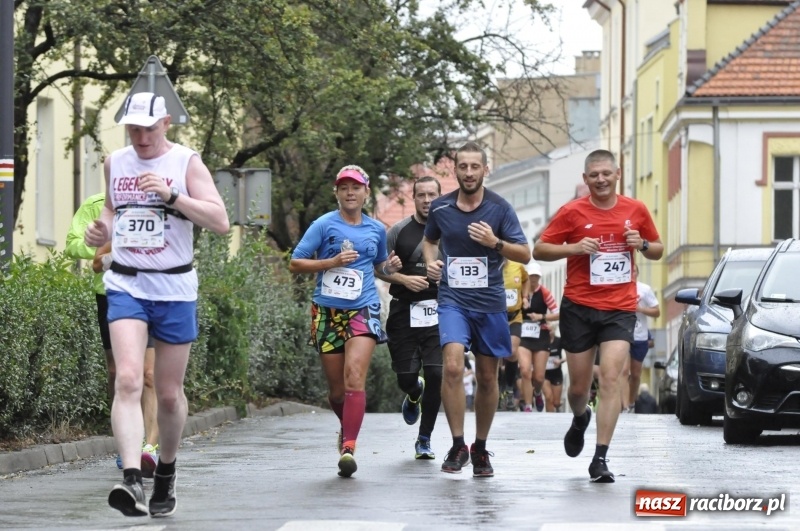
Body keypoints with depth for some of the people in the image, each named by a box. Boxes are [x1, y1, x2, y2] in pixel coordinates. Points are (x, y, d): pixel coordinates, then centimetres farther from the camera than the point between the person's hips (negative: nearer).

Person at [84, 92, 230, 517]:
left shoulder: (187, 163, -4)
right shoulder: (115, 163, 8)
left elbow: (220, 222, -14)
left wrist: (171, 195, -24)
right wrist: (102, 231, 2)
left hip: (174, 288, -1)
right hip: (125, 286, 2)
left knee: (169, 393, 7)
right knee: (128, 379, -19)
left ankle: (166, 472, 31)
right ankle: (131, 478, -31)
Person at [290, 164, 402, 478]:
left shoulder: (376, 230, 13)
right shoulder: (324, 225, 1)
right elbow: (295, 264, -2)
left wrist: (391, 267, 7)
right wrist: (333, 262, -13)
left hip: (363, 311, 1)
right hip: (327, 312, 0)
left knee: (354, 378, -20)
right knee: (336, 389, 5)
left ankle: (348, 446, -24)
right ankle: (347, 426, 36)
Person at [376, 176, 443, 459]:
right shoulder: (399, 231, 4)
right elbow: (378, 268, 5)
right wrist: (402, 279, -11)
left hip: (438, 312, 0)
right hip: (404, 312, 0)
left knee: (436, 375, -9)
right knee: (405, 376, 2)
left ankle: (424, 439, 4)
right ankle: (414, 395, 42)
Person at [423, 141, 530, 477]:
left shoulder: (499, 208, -3)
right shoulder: (440, 208, 2)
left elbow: (525, 255, -3)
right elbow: (430, 240, 23)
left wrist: (495, 243, -20)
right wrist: (430, 261, 2)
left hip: (490, 302, 1)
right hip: (453, 300, 0)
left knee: (487, 377, 8)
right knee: (453, 365, -21)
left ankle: (480, 449, 23)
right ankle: (457, 445, -12)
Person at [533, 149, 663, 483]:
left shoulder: (636, 210, 5)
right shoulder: (572, 213, -1)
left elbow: (658, 251, 17)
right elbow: (539, 250, 0)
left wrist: (642, 245, -6)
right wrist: (575, 248, -16)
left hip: (620, 308, 0)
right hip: (578, 307, 0)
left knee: (611, 378, -15)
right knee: (579, 385, 7)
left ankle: (600, 459, -13)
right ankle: (580, 420, 45)